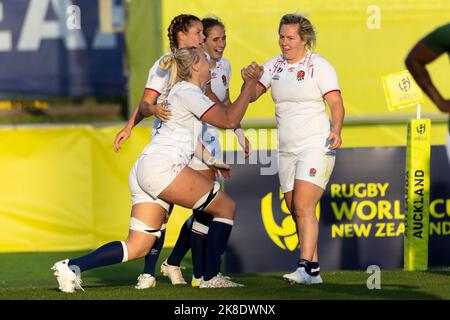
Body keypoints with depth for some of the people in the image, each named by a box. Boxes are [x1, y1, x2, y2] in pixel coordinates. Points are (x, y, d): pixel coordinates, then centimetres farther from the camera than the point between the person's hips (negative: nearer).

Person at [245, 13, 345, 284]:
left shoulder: (319, 65, -6)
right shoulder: (274, 65, 10)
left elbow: (336, 103, -12)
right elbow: (252, 95, 5)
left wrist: (336, 131, -30)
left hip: (316, 146, -7)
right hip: (287, 150, 7)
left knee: (303, 207, -18)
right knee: (296, 212, 6)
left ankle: (306, 269, -22)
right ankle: (314, 271, 11)